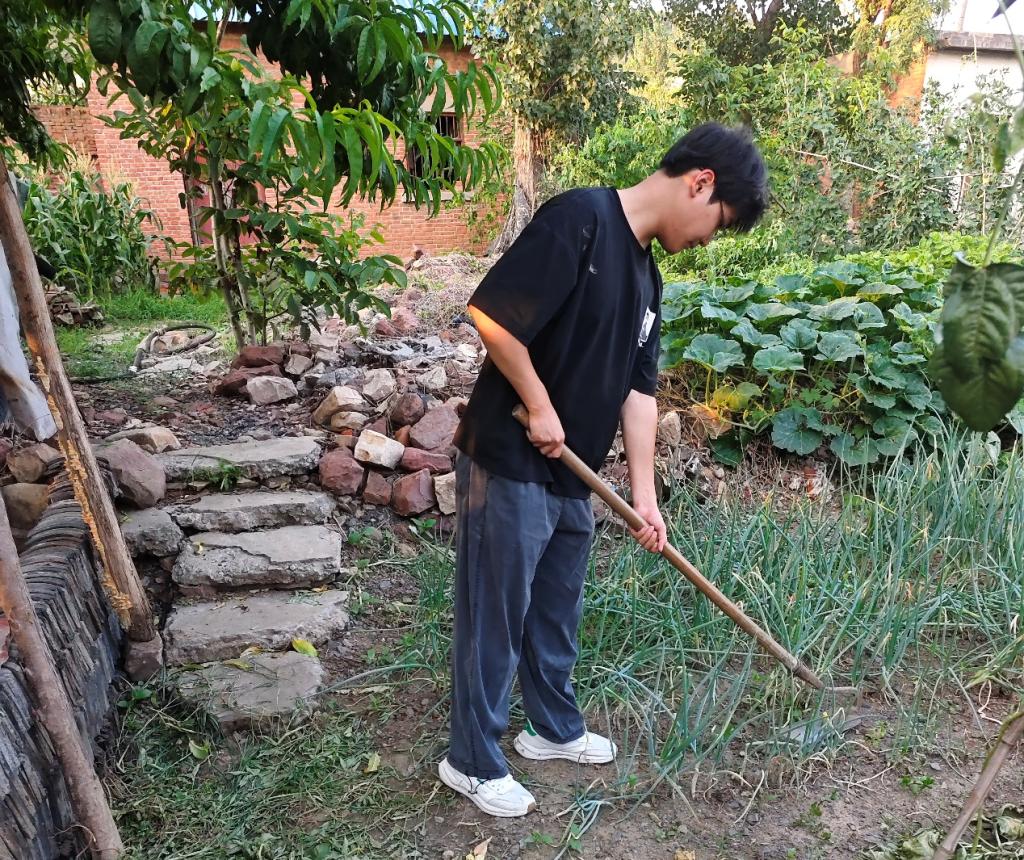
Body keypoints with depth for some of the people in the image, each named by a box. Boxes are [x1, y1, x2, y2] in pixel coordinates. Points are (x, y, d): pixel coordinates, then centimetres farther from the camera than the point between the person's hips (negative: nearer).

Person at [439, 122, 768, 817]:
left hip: (572, 475, 9)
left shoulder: (646, 273, 11)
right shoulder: (580, 218, -17)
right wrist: (540, 407, -16)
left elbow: (638, 388, 10)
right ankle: (473, 761, 27)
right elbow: (491, 314, -24)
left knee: (557, 611, 22)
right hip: (509, 465, -8)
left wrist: (645, 492, 5)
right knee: (496, 619, 7)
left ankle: (555, 728, 43)